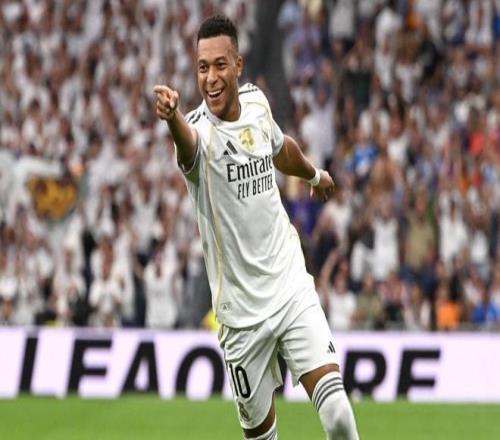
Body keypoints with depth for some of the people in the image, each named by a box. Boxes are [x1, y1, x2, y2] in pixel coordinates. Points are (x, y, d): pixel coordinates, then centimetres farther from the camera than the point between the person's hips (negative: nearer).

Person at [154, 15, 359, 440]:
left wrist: (314, 173, 44)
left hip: (293, 288, 3)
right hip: (243, 312, -3)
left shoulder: (257, 101, 0)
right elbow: (188, 140, -45)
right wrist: (172, 117, -68)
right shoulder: (200, 129, -17)